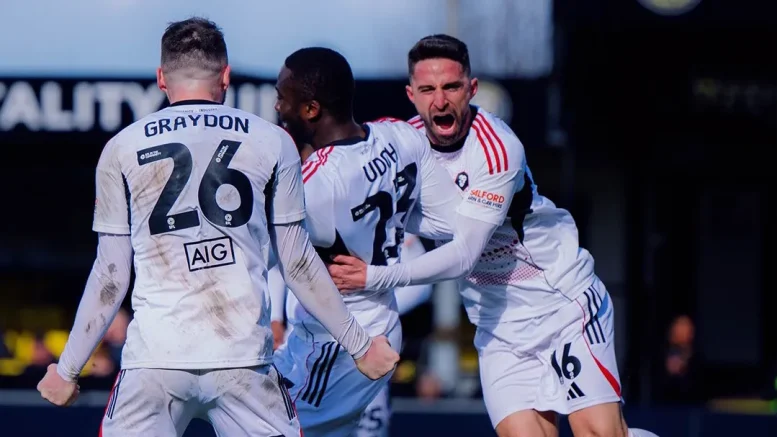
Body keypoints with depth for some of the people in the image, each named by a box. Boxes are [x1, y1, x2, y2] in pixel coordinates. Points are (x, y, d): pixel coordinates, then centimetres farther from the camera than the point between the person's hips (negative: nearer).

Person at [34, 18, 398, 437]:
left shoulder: (122, 148, 8)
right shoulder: (270, 142, 8)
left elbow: (111, 276, 7)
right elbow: (297, 265, 9)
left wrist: (68, 368, 17)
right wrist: (359, 345, 19)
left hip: (154, 356, 0)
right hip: (243, 356, 0)